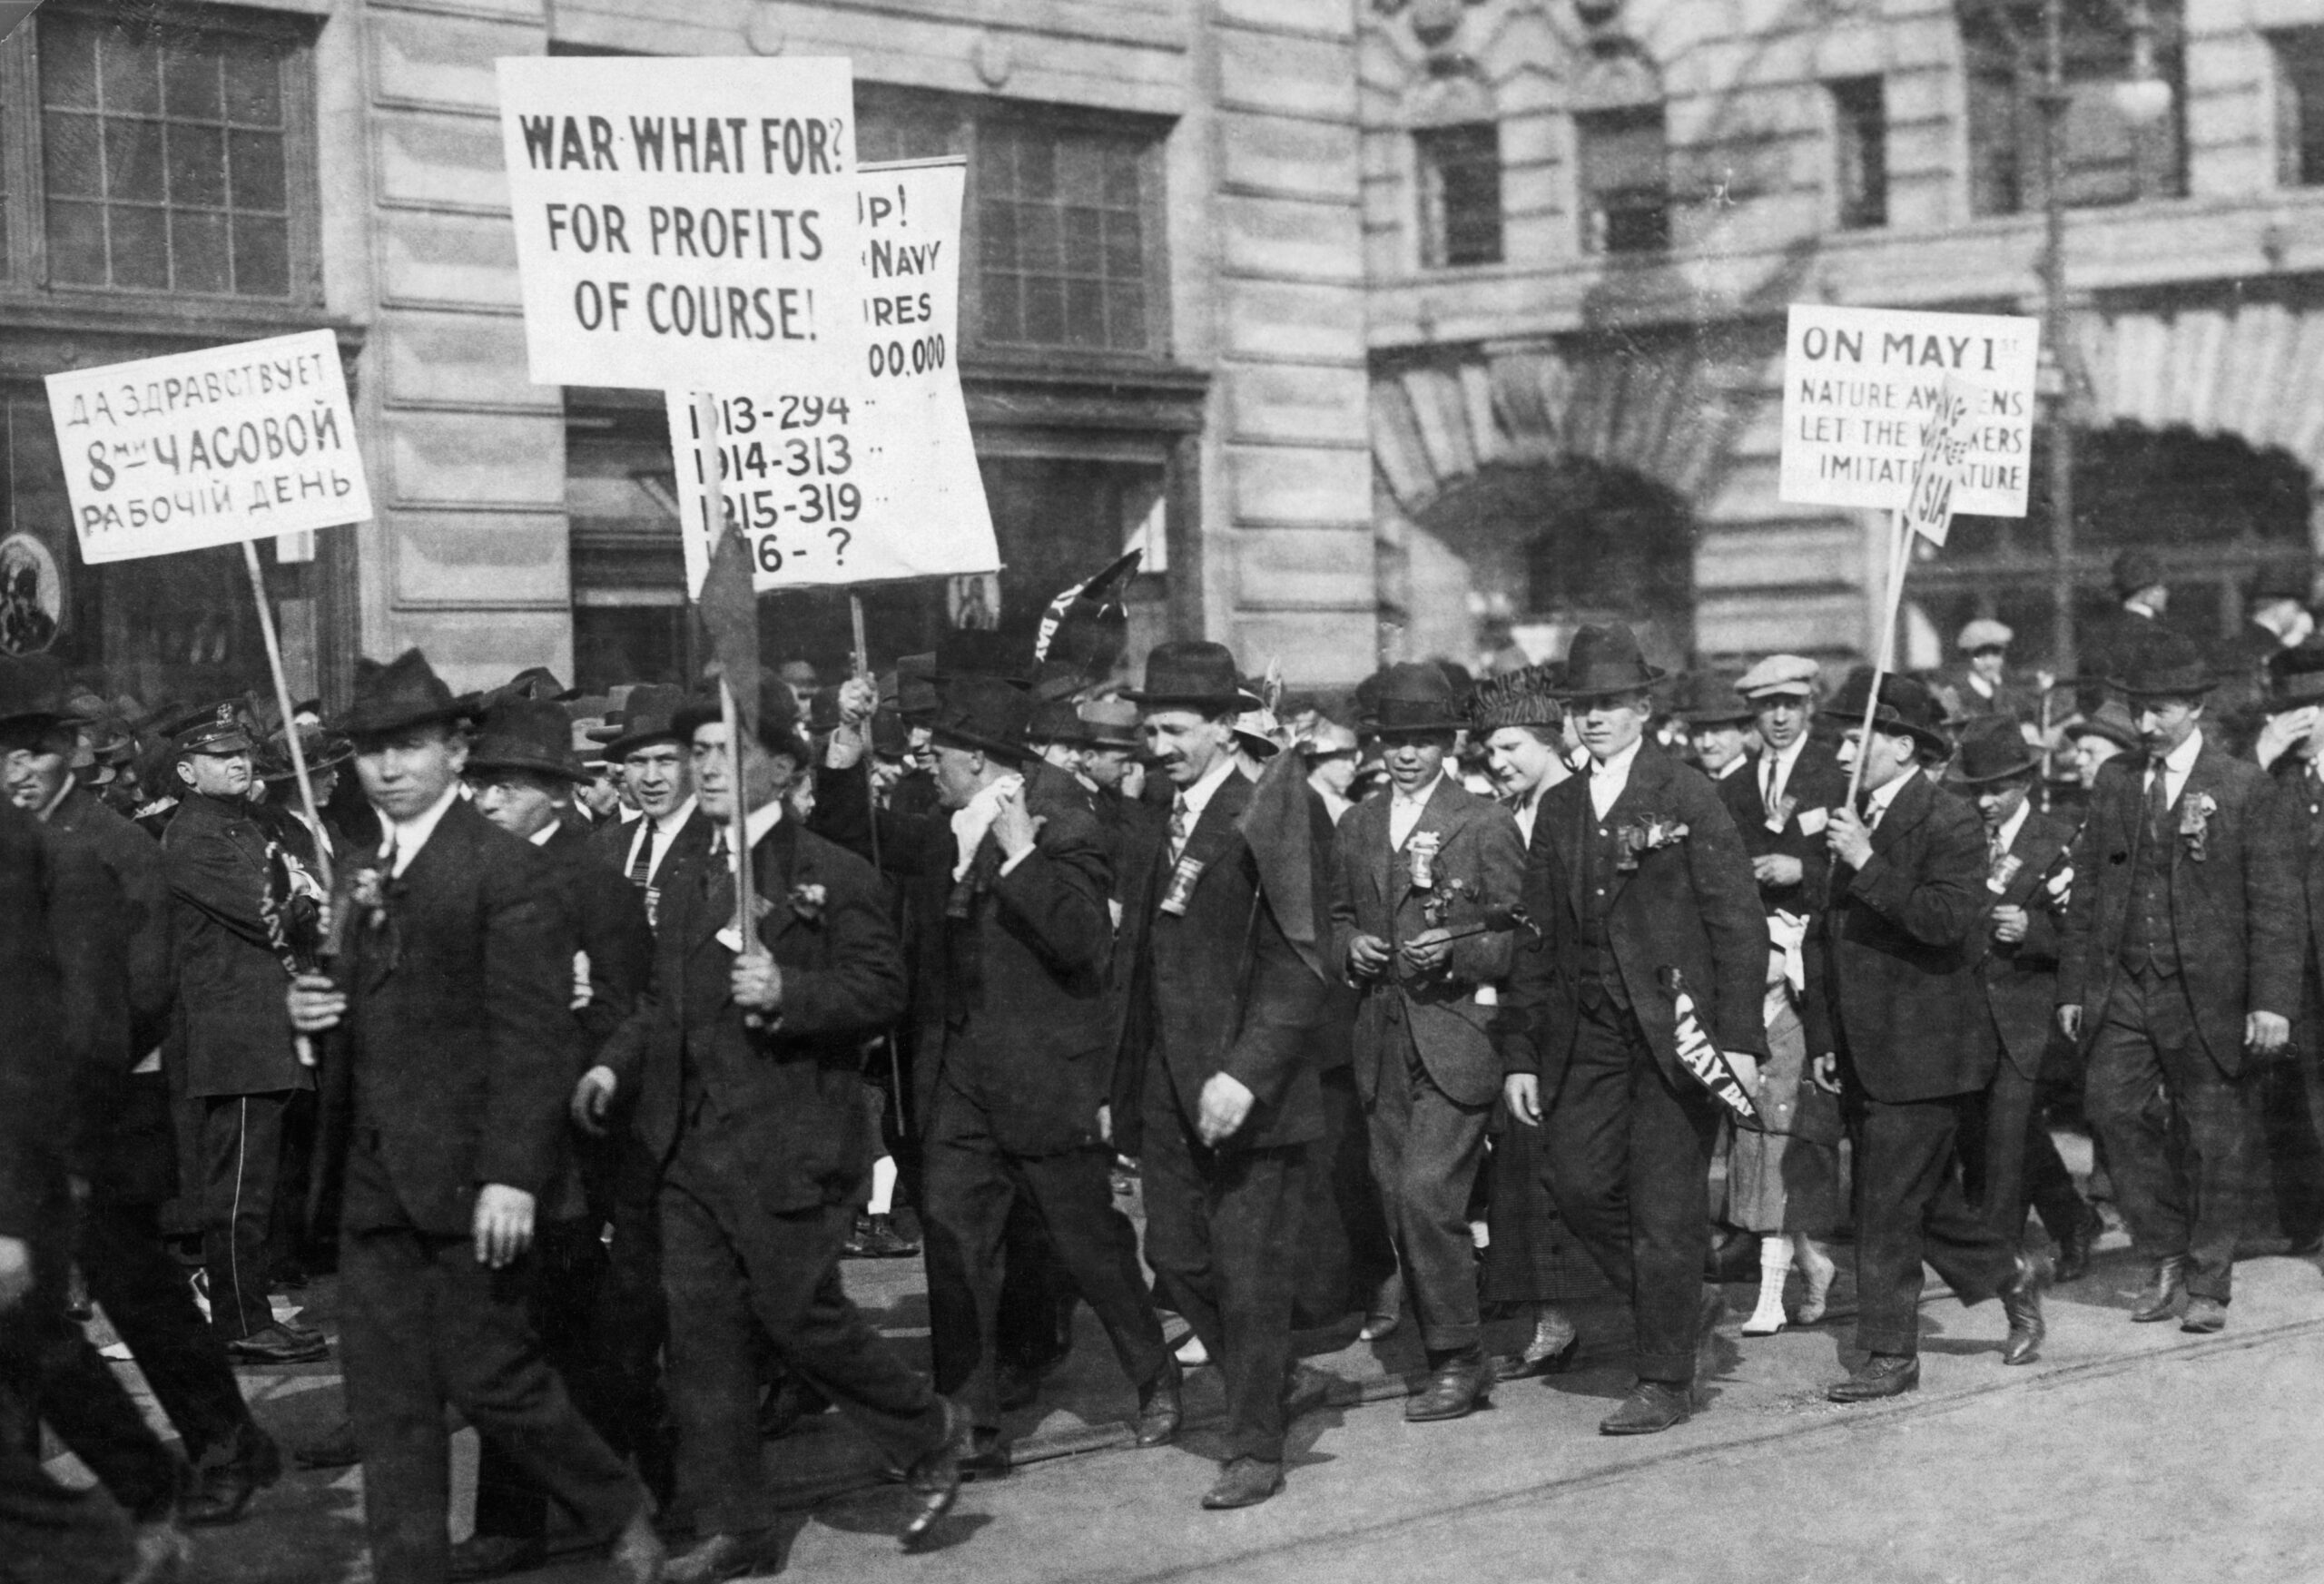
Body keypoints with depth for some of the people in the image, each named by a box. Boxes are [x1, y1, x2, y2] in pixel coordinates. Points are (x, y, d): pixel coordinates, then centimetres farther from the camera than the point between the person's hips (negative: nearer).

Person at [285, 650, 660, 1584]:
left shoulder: (508, 870, -8)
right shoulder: (360, 879, 15)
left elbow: (530, 1033, -14)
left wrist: (512, 1174, -20)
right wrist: (311, 1010, 1)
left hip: (470, 1182, -7)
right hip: (375, 1181, 7)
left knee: (489, 1378, -2)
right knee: (388, 1403, 7)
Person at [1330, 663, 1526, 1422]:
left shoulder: (1486, 825, -2)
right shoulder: (1358, 826, 14)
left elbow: (1522, 937, -3)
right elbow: (1340, 916, 22)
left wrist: (1458, 951, -20)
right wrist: (1349, 947, 1)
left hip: (1456, 1037, -6)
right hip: (1382, 1041, 6)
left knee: (1426, 1192, -15)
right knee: (1402, 1205, 7)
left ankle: (1460, 1359, -2)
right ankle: (1445, 1358, 18)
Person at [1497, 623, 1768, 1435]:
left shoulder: (1687, 796, -3)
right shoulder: (1558, 809, 12)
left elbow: (1737, 921, -6)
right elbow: (1536, 938, 14)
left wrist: (1741, 1039, -12)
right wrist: (1520, 1054, 8)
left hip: (1674, 1027, -5)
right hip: (1585, 1034, 5)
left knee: (1666, 1207, -1)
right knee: (1577, 1182, -1)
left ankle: (1666, 1382, 10)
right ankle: (1682, 1304, 22)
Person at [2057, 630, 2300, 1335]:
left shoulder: (2245, 788, -4)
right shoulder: (2115, 782, 9)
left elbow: (2275, 905, -6)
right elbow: (2088, 891, 12)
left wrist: (2272, 1000, -14)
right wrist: (2074, 986, 8)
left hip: (2208, 997, -3)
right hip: (2123, 988, 3)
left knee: (2211, 1139, 4)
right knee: (2115, 1108, -10)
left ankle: (2208, 1285, 18)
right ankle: (2166, 1257, 8)